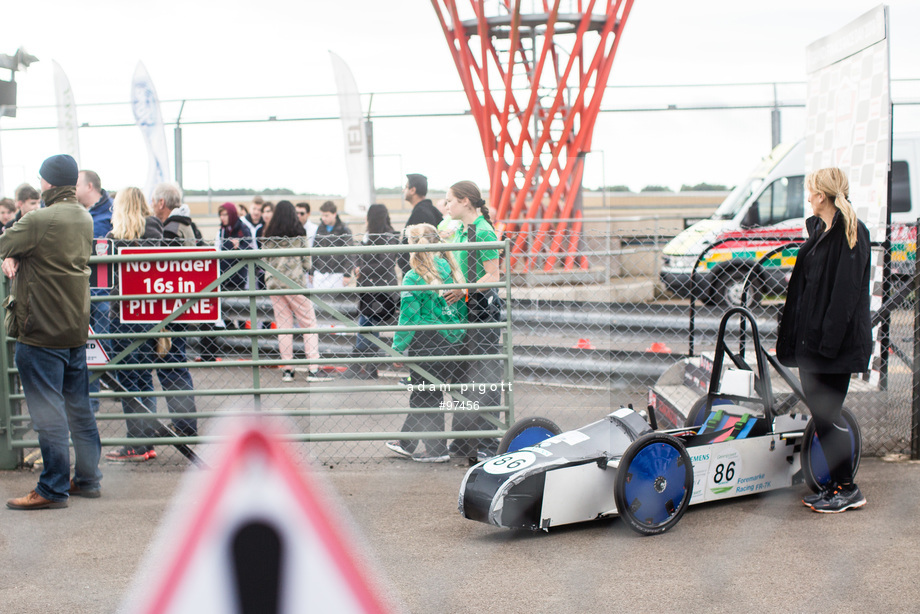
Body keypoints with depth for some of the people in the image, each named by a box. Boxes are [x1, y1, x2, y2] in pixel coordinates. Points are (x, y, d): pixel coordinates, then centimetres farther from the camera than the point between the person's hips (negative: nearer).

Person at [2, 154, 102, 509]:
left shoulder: (40, 220, -17)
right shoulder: (84, 219, 9)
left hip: (41, 332, -8)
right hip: (76, 329, 8)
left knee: (48, 412, -2)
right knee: (79, 408, 14)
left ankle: (53, 489, 3)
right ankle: (88, 479, 21)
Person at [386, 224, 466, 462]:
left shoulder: (414, 278, -12)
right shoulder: (451, 271, 5)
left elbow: (409, 317, -12)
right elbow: (463, 308, 9)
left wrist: (398, 348, -3)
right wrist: (458, 335, 19)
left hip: (427, 344, -6)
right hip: (453, 342, 6)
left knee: (428, 398, 8)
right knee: (422, 394, 17)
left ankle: (437, 450, 14)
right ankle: (406, 444, 26)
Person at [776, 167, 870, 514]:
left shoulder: (850, 234, -14)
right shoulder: (820, 231, 14)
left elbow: (846, 292, -20)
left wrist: (829, 340, -24)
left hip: (837, 343, -9)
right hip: (812, 340, 9)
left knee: (827, 416, -5)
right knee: (819, 413, 11)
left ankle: (848, 491, 7)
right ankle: (836, 486, 20)